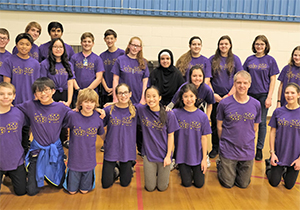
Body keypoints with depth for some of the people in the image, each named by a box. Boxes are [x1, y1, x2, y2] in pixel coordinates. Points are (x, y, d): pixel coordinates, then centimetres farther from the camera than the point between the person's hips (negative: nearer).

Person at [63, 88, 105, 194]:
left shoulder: (98, 118, -10)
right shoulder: (72, 116, -17)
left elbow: (102, 135, 7)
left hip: (89, 160, 1)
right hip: (75, 159, -1)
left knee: (84, 190, 15)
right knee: (72, 191, 14)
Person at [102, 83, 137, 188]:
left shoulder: (135, 109, -5)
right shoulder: (109, 110, -9)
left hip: (127, 151, 1)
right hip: (111, 150, -1)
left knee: (125, 183, 13)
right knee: (106, 184, 9)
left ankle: (127, 169, 43)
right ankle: (115, 170, 38)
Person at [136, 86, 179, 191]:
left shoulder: (169, 114, -12)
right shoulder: (141, 110, -9)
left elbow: (171, 136, -6)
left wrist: (168, 155, -6)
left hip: (164, 155, -1)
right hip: (149, 154, 1)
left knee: (162, 187, 10)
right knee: (150, 187, 10)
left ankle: (163, 174, 41)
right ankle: (153, 174, 40)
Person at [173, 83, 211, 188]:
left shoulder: (202, 116, -7)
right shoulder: (176, 113, -11)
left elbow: (204, 138, -3)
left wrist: (204, 158, -1)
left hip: (197, 155, 1)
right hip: (182, 155, -1)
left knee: (199, 184, 8)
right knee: (187, 183, 5)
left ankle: (194, 170, 37)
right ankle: (183, 169, 35)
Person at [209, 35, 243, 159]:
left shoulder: (235, 59, 4)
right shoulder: (212, 59, 5)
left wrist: (229, 95, -9)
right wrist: (213, 94, -7)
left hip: (230, 96, -1)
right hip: (215, 96, 1)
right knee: (215, 123, 6)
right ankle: (215, 148, 20)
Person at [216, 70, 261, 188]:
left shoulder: (256, 104, -4)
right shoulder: (224, 103, -10)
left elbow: (255, 127, 7)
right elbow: (219, 126, 0)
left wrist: (246, 141, 6)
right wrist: (225, 142, 3)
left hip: (248, 151, 2)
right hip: (228, 151, -2)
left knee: (243, 184, 12)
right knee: (228, 184, 6)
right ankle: (220, 165, 33)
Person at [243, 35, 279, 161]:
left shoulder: (270, 60, 0)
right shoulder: (249, 59, 6)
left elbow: (273, 79, -2)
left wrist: (269, 97, -9)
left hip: (263, 95, -2)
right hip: (250, 94, 2)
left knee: (262, 123, 5)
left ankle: (259, 149, 16)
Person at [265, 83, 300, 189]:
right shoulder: (278, 112, -4)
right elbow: (273, 132, 1)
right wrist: (272, 152, -4)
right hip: (279, 154, 1)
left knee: (289, 185, 12)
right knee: (274, 183, 12)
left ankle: (285, 170, 41)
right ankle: (269, 165, 38)